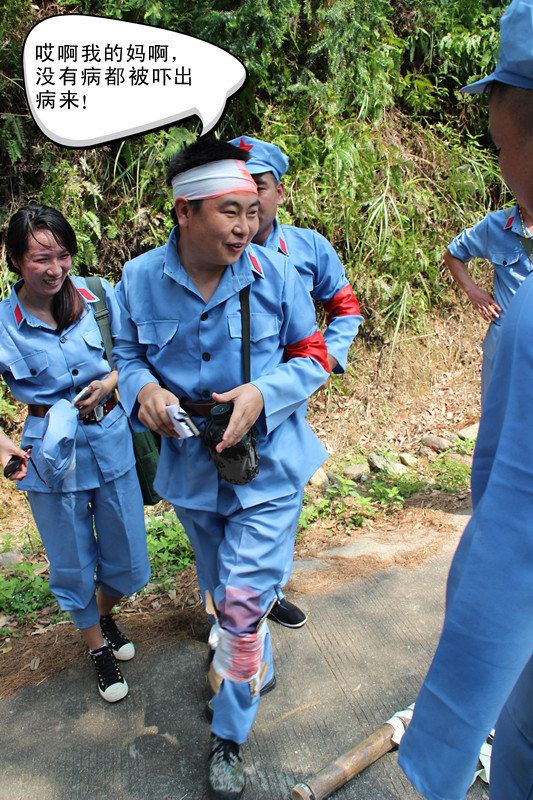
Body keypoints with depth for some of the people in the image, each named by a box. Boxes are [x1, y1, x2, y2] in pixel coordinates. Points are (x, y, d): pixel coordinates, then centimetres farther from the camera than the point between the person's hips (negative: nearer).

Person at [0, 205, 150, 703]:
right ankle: (97, 646, 41)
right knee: (73, 563, 14)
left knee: (128, 559, 15)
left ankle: (104, 613, 49)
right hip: (53, 455, -2)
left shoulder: (96, 296, -7)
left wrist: (110, 381, -13)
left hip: (111, 441, 2)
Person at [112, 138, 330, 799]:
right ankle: (254, 667, 56)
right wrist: (143, 388, -20)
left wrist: (263, 393, -24)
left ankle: (229, 738, 22)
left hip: (267, 465, -2)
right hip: (190, 468, 3)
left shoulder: (274, 272, -13)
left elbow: (312, 355, -5)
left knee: (244, 602, -4)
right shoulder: (139, 280, -9)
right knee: (219, 591, 23)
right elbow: (128, 354, 4)